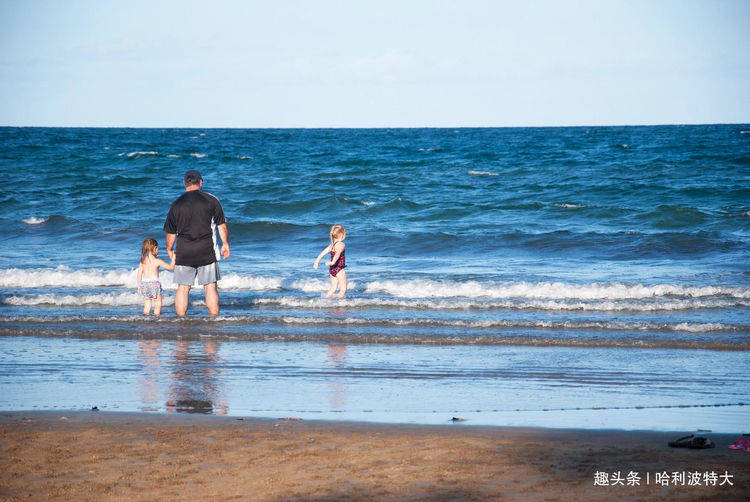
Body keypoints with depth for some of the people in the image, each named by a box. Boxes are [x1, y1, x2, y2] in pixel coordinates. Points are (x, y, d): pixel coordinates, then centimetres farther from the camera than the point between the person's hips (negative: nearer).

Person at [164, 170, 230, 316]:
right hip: (207, 252, -1)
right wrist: (225, 244, 15)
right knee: (210, 287, 3)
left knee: (183, 288, 7)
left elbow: (171, 232, 6)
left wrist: (169, 250, 20)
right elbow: (222, 225, 3)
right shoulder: (211, 200, -2)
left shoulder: (176, 204, 2)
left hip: (184, 253, 1)